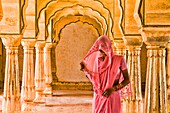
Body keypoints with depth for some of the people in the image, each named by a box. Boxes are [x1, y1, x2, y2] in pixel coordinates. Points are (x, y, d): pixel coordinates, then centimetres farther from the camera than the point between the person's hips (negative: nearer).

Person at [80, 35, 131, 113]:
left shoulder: (119, 60, -8)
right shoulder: (96, 61, 3)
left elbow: (127, 80, -3)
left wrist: (113, 89, -15)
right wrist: (85, 69, 1)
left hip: (112, 98, -3)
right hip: (98, 98, 3)